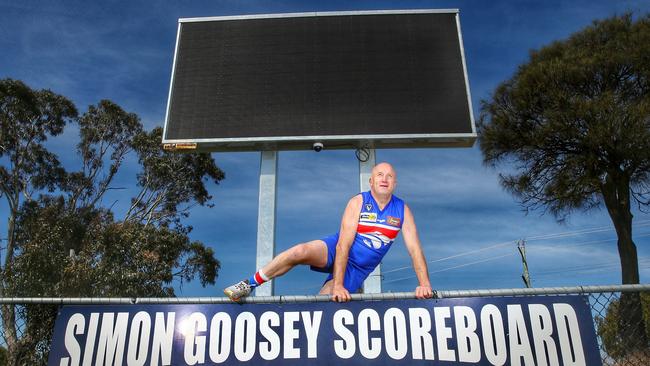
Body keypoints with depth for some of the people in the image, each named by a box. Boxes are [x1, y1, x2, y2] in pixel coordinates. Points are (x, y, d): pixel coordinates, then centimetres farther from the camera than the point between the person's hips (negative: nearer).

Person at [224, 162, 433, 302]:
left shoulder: (402, 210, -6)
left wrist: (425, 284, -20)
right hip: (336, 252, -2)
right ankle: (249, 285, -15)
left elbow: (415, 249, -8)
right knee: (300, 252, -31)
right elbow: (344, 244, -21)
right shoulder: (358, 202, -14)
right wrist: (338, 285, -28)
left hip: (356, 270, 2)